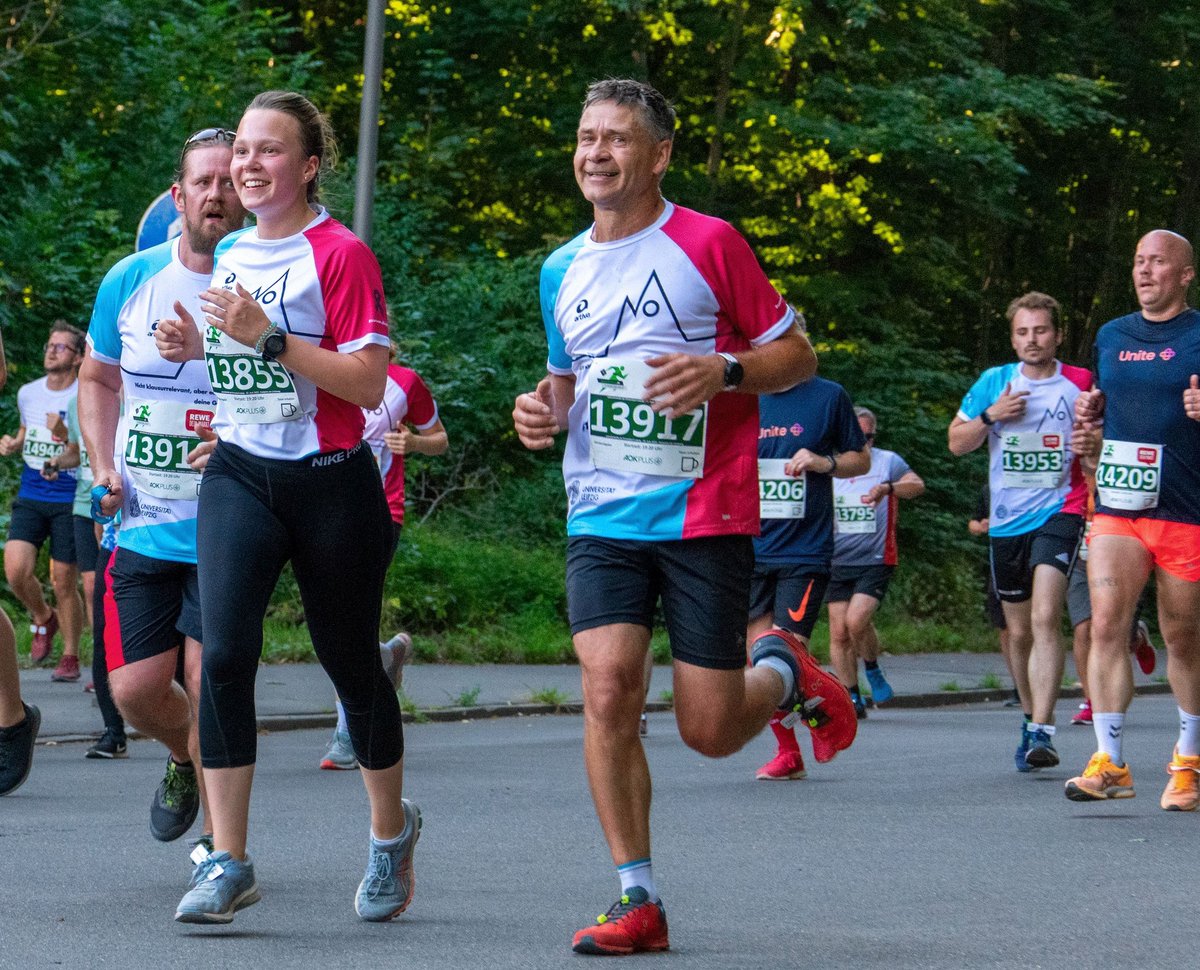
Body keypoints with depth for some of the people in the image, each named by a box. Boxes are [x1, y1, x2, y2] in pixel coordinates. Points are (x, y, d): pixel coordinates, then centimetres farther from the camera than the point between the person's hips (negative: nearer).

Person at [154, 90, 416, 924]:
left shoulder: (341, 254, -10)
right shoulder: (231, 254, 11)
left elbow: (368, 384, -17)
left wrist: (267, 336, -23)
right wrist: (197, 347, 2)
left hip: (331, 485, -4)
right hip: (239, 477, 5)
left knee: (352, 664, 9)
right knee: (223, 653, -14)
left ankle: (392, 831, 34)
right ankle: (228, 863, -12)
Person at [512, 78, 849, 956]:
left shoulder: (709, 244, -4)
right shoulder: (563, 271, 11)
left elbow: (798, 356, 0)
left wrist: (722, 371, -19)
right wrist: (546, 409, 3)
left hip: (706, 516, -4)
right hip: (602, 520, 4)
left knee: (709, 732, -3)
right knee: (608, 691, -15)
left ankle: (783, 673, 33)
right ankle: (638, 901, -5)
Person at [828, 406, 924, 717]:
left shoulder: (887, 461, -2)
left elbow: (916, 485, -20)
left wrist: (888, 488, -39)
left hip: (875, 560, -3)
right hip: (838, 562, 3)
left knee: (857, 621, -21)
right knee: (839, 632, -1)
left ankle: (872, 668, 7)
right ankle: (852, 698, 10)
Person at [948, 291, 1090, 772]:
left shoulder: (1081, 385, -1)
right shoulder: (993, 383, 6)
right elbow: (956, 443, 10)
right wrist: (990, 416, -6)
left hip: (1059, 512, -4)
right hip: (1007, 521, 4)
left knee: (1044, 618, -22)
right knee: (1018, 632, 13)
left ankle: (1041, 732, -27)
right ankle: (1030, 718, 33)